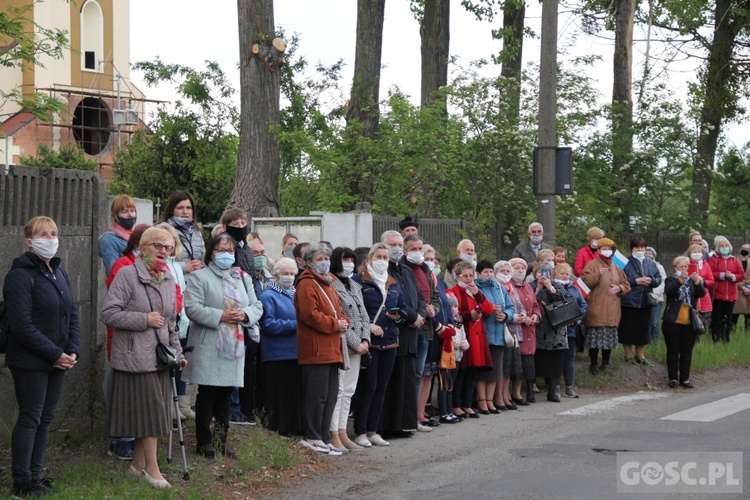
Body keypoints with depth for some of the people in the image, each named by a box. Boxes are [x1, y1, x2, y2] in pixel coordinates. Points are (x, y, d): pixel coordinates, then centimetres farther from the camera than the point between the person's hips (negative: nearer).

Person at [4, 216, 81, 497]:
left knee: (45, 420, 12)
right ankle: (22, 483, 7)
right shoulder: (21, 275, -13)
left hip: (59, 361, 7)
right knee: (29, 419, -1)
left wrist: (73, 351, 0)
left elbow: (72, 315, 15)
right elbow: (22, 325, -19)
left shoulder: (59, 273, 13)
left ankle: (35, 476, 21)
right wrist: (56, 354, -17)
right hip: (30, 363, -7)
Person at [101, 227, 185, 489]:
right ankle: (152, 468, 5)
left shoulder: (168, 280, 14)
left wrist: (177, 352, 18)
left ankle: (138, 464, 23)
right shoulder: (127, 275, -9)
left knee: (155, 413, 10)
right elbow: (108, 313, -15)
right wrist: (144, 319, -17)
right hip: (135, 357, -7)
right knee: (149, 411, -6)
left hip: (159, 357, 7)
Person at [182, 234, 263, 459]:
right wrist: (221, 316, -19)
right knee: (207, 393, -3)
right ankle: (204, 441, 5)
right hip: (208, 345, -5)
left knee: (226, 394, 9)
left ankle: (221, 440, 17)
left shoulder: (243, 278, 18)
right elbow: (192, 308, -13)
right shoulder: (199, 276, -2)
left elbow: (257, 306, 16)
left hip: (234, 346, 5)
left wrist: (244, 314, -6)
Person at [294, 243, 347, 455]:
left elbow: (338, 310, 26)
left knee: (330, 396, 10)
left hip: (331, 350, 10)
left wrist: (343, 323, 4)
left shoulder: (328, 285, 22)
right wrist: (334, 324, -13)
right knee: (317, 395, -8)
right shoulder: (307, 286, -9)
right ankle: (313, 438, -2)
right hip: (315, 349, -10)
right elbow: (310, 314, -18)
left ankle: (323, 437, 16)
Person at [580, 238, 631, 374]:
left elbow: (626, 285, 16)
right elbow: (584, 282, -13)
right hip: (596, 309, -5)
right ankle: (594, 364, 5)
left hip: (612, 310, 5)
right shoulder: (592, 265, -2)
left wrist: (619, 288, -5)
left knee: (610, 337, 7)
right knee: (595, 337, -6)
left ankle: (606, 363, 18)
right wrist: (597, 275, -25)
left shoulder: (616, 267, 16)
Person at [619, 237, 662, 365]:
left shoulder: (650, 263, 10)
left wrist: (651, 280, -11)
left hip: (645, 302, 4)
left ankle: (640, 355, 24)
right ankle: (628, 355, 15)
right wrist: (635, 281, -17)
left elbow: (659, 279, 9)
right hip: (628, 302, -4)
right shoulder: (626, 263, -5)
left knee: (642, 329, 11)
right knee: (627, 330, 2)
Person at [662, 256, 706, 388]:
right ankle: (673, 378, 8)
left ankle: (685, 378, 13)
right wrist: (680, 279, -29)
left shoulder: (692, 281, 12)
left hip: (689, 323, 3)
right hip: (673, 322, -3)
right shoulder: (671, 280, 4)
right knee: (673, 351, 2)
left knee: (687, 352, 6)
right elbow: (668, 291, -18)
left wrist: (697, 282, -22)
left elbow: (702, 293, -3)